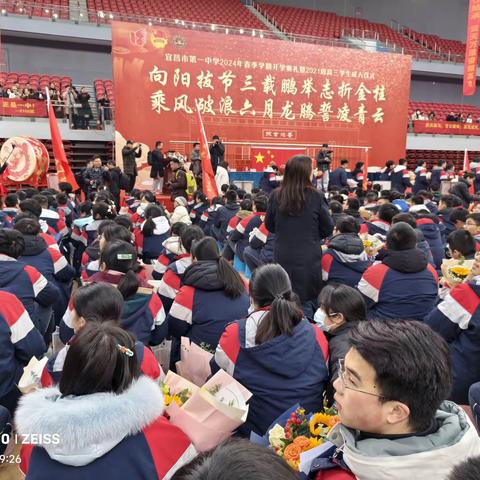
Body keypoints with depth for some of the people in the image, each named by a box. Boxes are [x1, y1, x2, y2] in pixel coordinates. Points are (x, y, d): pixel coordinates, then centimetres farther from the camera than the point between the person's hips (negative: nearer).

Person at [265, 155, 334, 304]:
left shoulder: (275, 196, -5)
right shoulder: (316, 197, -11)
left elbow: (269, 226, 8)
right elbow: (328, 229, -1)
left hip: (282, 258, 2)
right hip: (309, 259, -2)